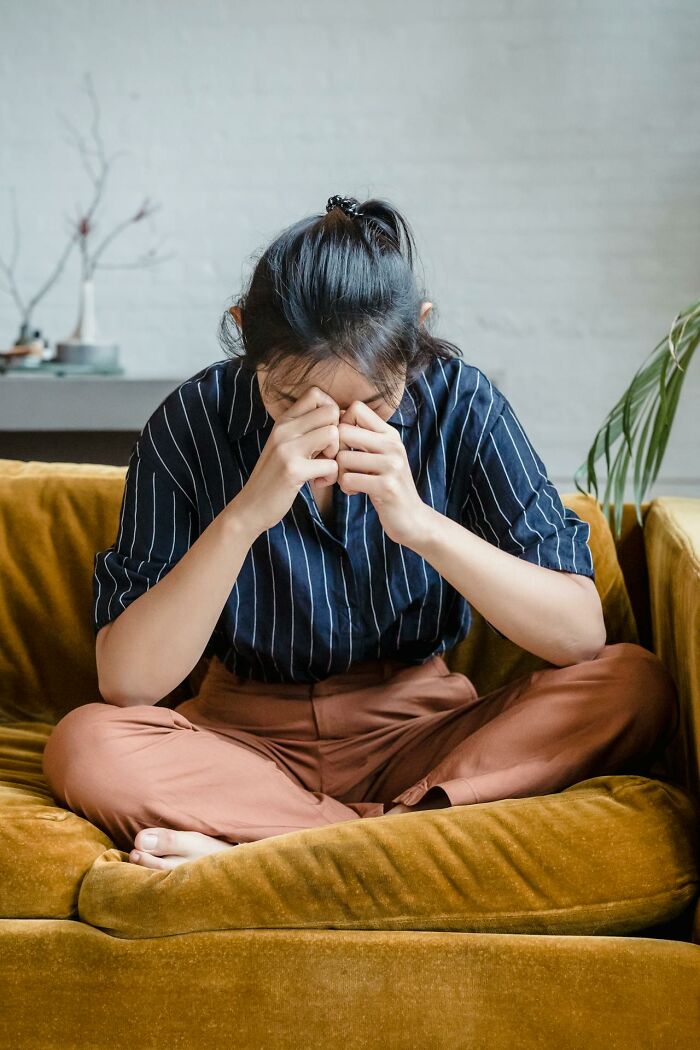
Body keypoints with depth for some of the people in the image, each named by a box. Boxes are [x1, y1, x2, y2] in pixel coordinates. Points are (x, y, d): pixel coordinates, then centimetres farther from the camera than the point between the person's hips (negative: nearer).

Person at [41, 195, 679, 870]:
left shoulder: (462, 407, -12)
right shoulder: (192, 423, -14)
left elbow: (580, 635, -17)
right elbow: (125, 684, -19)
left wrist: (421, 523, -30)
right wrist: (245, 515, -31)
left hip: (420, 735, 2)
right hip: (249, 742, -1)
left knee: (635, 684, -23)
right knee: (83, 745, -28)